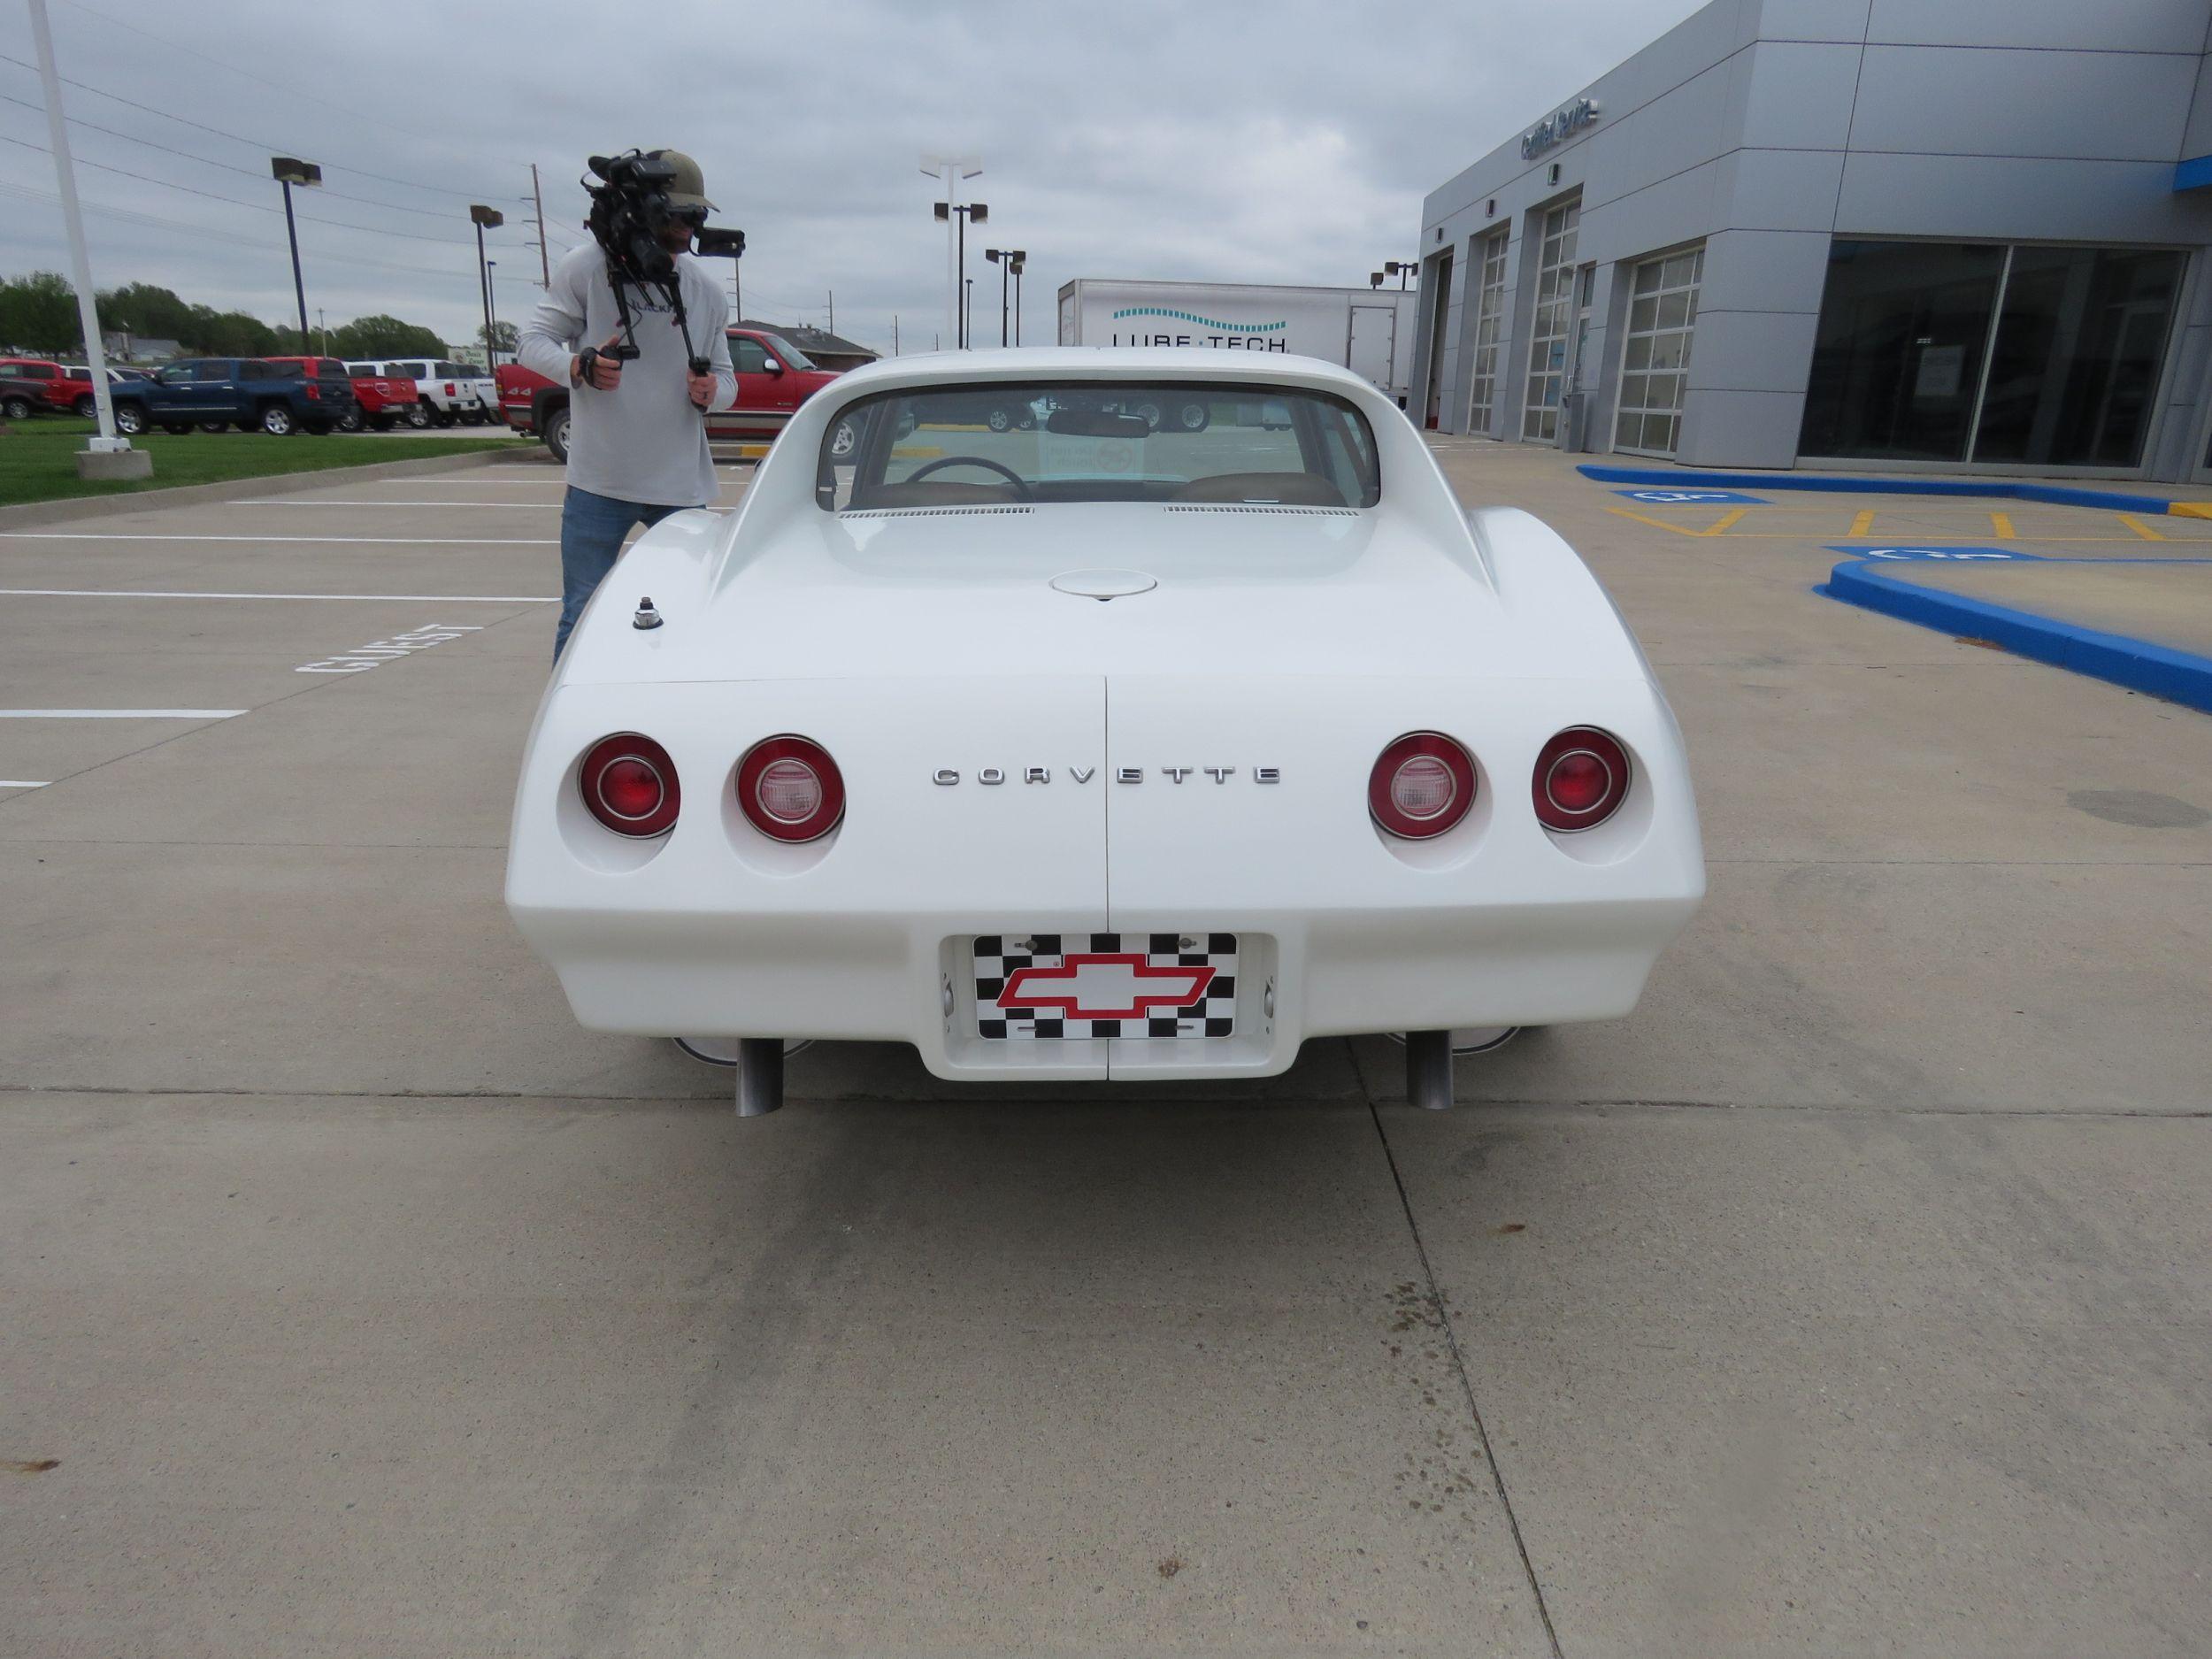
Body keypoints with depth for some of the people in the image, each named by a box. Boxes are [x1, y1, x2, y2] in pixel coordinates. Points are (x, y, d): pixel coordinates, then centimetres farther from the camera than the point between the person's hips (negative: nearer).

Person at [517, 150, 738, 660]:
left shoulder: (707, 291, 8)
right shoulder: (586, 266, -3)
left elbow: (726, 376, 14)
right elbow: (532, 340, -2)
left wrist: (712, 391, -10)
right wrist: (579, 367, -23)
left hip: (682, 486, 3)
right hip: (599, 483, -3)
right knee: (582, 618, 1)